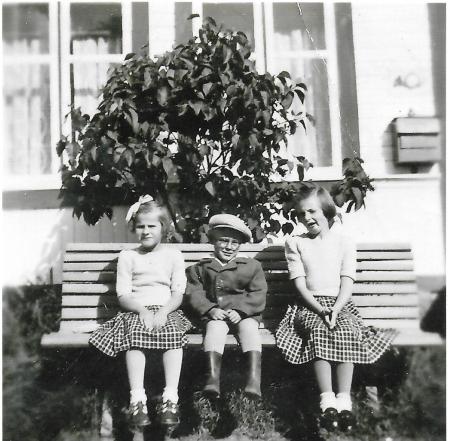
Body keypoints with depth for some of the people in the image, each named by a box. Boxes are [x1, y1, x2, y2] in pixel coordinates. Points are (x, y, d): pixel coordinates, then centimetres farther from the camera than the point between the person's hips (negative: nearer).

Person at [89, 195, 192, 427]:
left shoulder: (173, 255, 12)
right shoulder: (127, 256, 11)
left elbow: (178, 294, 4)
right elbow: (123, 296, 3)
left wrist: (164, 311, -17)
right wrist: (143, 311, -16)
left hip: (166, 310, 0)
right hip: (136, 311, 0)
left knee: (173, 334, -33)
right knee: (135, 336, -33)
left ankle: (170, 398, -36)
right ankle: (137, 399, -37)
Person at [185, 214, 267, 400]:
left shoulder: (252, 265, 13)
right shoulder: (201, 267, 16)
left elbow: (258, 294, 3)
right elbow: (194, 293, 6)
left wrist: (240, 311, -13)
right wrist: (210, 309, -13)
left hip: (244, 313, 0)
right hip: (215, 314, 0)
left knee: (249, 328, -33)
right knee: (215, 327, -33)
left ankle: (254, 378, -43)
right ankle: (213, 378, -46)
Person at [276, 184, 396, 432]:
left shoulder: (344, 242, 11)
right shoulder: (295, 243, 12)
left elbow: (347, 283, 1)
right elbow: (300, 284, 2)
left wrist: (335, 309, -17)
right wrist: (320, 310, -15)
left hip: (339, 303, 0)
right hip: (310, 305, 0)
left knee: (346, 332, -33)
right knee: (318, 331, -34)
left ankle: (344, 400, -36)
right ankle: (327, 402, -39)